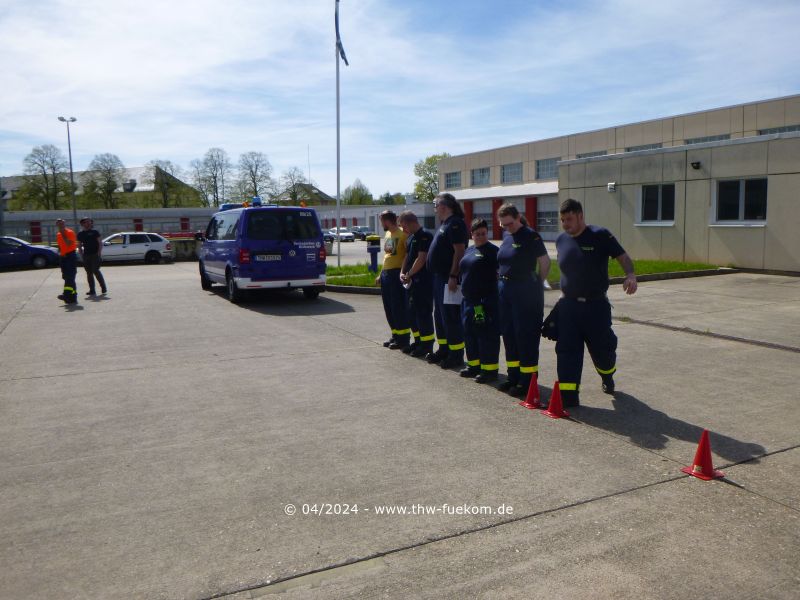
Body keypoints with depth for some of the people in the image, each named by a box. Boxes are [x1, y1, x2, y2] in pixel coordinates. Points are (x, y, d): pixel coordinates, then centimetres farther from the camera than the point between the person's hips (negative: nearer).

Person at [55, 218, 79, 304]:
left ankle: (67, 295, -26)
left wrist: (63, 234, -18)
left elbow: (68, 244, -20)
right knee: (67, 277, 8)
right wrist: (59, 253, 9)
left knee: (70, 277, -16)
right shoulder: (58, 235, 15)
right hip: (63, 257, 8)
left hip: (71, 256, -8)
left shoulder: (70, 232, -7)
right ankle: (72, 298, 11)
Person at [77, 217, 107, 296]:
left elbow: (100, 243, 0)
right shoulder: (80, 234, 13)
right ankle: (92, 290, 9)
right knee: (89, 273, 5)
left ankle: (103, 287, 1)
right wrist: (81, 254, 5)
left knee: (96, 271, -13)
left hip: (95, 254, -4)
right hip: (86, 255, 5)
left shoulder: (95, 232, 2)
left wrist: (99, 252, -12)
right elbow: (79, 245, 17)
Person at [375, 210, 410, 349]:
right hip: (386, 273, 9)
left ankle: (403, 338, 3)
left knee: (399, 307, -4)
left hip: (397, 273, -9)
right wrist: (381, 274, 22)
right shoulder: (387, 234, 17)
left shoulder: (402, 234, -11)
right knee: (389, 308, 12)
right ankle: (395, 335, 22)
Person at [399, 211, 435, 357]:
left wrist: (409, 275, -14)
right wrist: (402, 272, 4)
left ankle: (427, 345, 4)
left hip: (423, 281, -10)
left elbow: (421, 259, -19)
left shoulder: (425, 236, -14)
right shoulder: (410, 237, 16)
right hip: (412, 281, 10)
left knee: (423, 312, -5)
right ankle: (418, 341, 25)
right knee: (412, 312, 14)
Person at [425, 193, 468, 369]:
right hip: (439, 276, 11)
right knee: (439, 315, 16)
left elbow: (459, 251, -21)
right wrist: (437, 275, 18)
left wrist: (453, 277, -25)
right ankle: (443, 349, 27)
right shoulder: (444, 224, 17)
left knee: (450, 317, -6)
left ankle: (456, 354, 2)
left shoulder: (455, 224, -14)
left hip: (449, 278, -11)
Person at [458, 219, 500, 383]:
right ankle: (474, 364, 26)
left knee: (487, 334, -5)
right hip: (469, 300, 8)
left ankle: (489, 369, 2)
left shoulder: (492, 251, -7)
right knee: (469, 332, 14)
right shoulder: (469, 250, 17)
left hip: (486, 301, -8)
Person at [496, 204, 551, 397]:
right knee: (508, 333, 13)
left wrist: (536, 284, 0)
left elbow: (545, 262, -10)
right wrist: (504, 281, 13)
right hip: (505, 289, 8)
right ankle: (514, 376, 24)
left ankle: (527, 380, 6)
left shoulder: (531, 236, -12)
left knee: (526, 335, -2)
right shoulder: (506, 236, 10)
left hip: (526, 292, -8)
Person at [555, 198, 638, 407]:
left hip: (596, 305, -3)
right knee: (567, 350, -3)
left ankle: (607, 376, 42)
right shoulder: (561, 240, 8)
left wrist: (630, 275, -28)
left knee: (602, 348, 10)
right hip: (568, 305, 3)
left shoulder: (600, 236, -8)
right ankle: (568, 395, 1)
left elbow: (623, 257, -9)